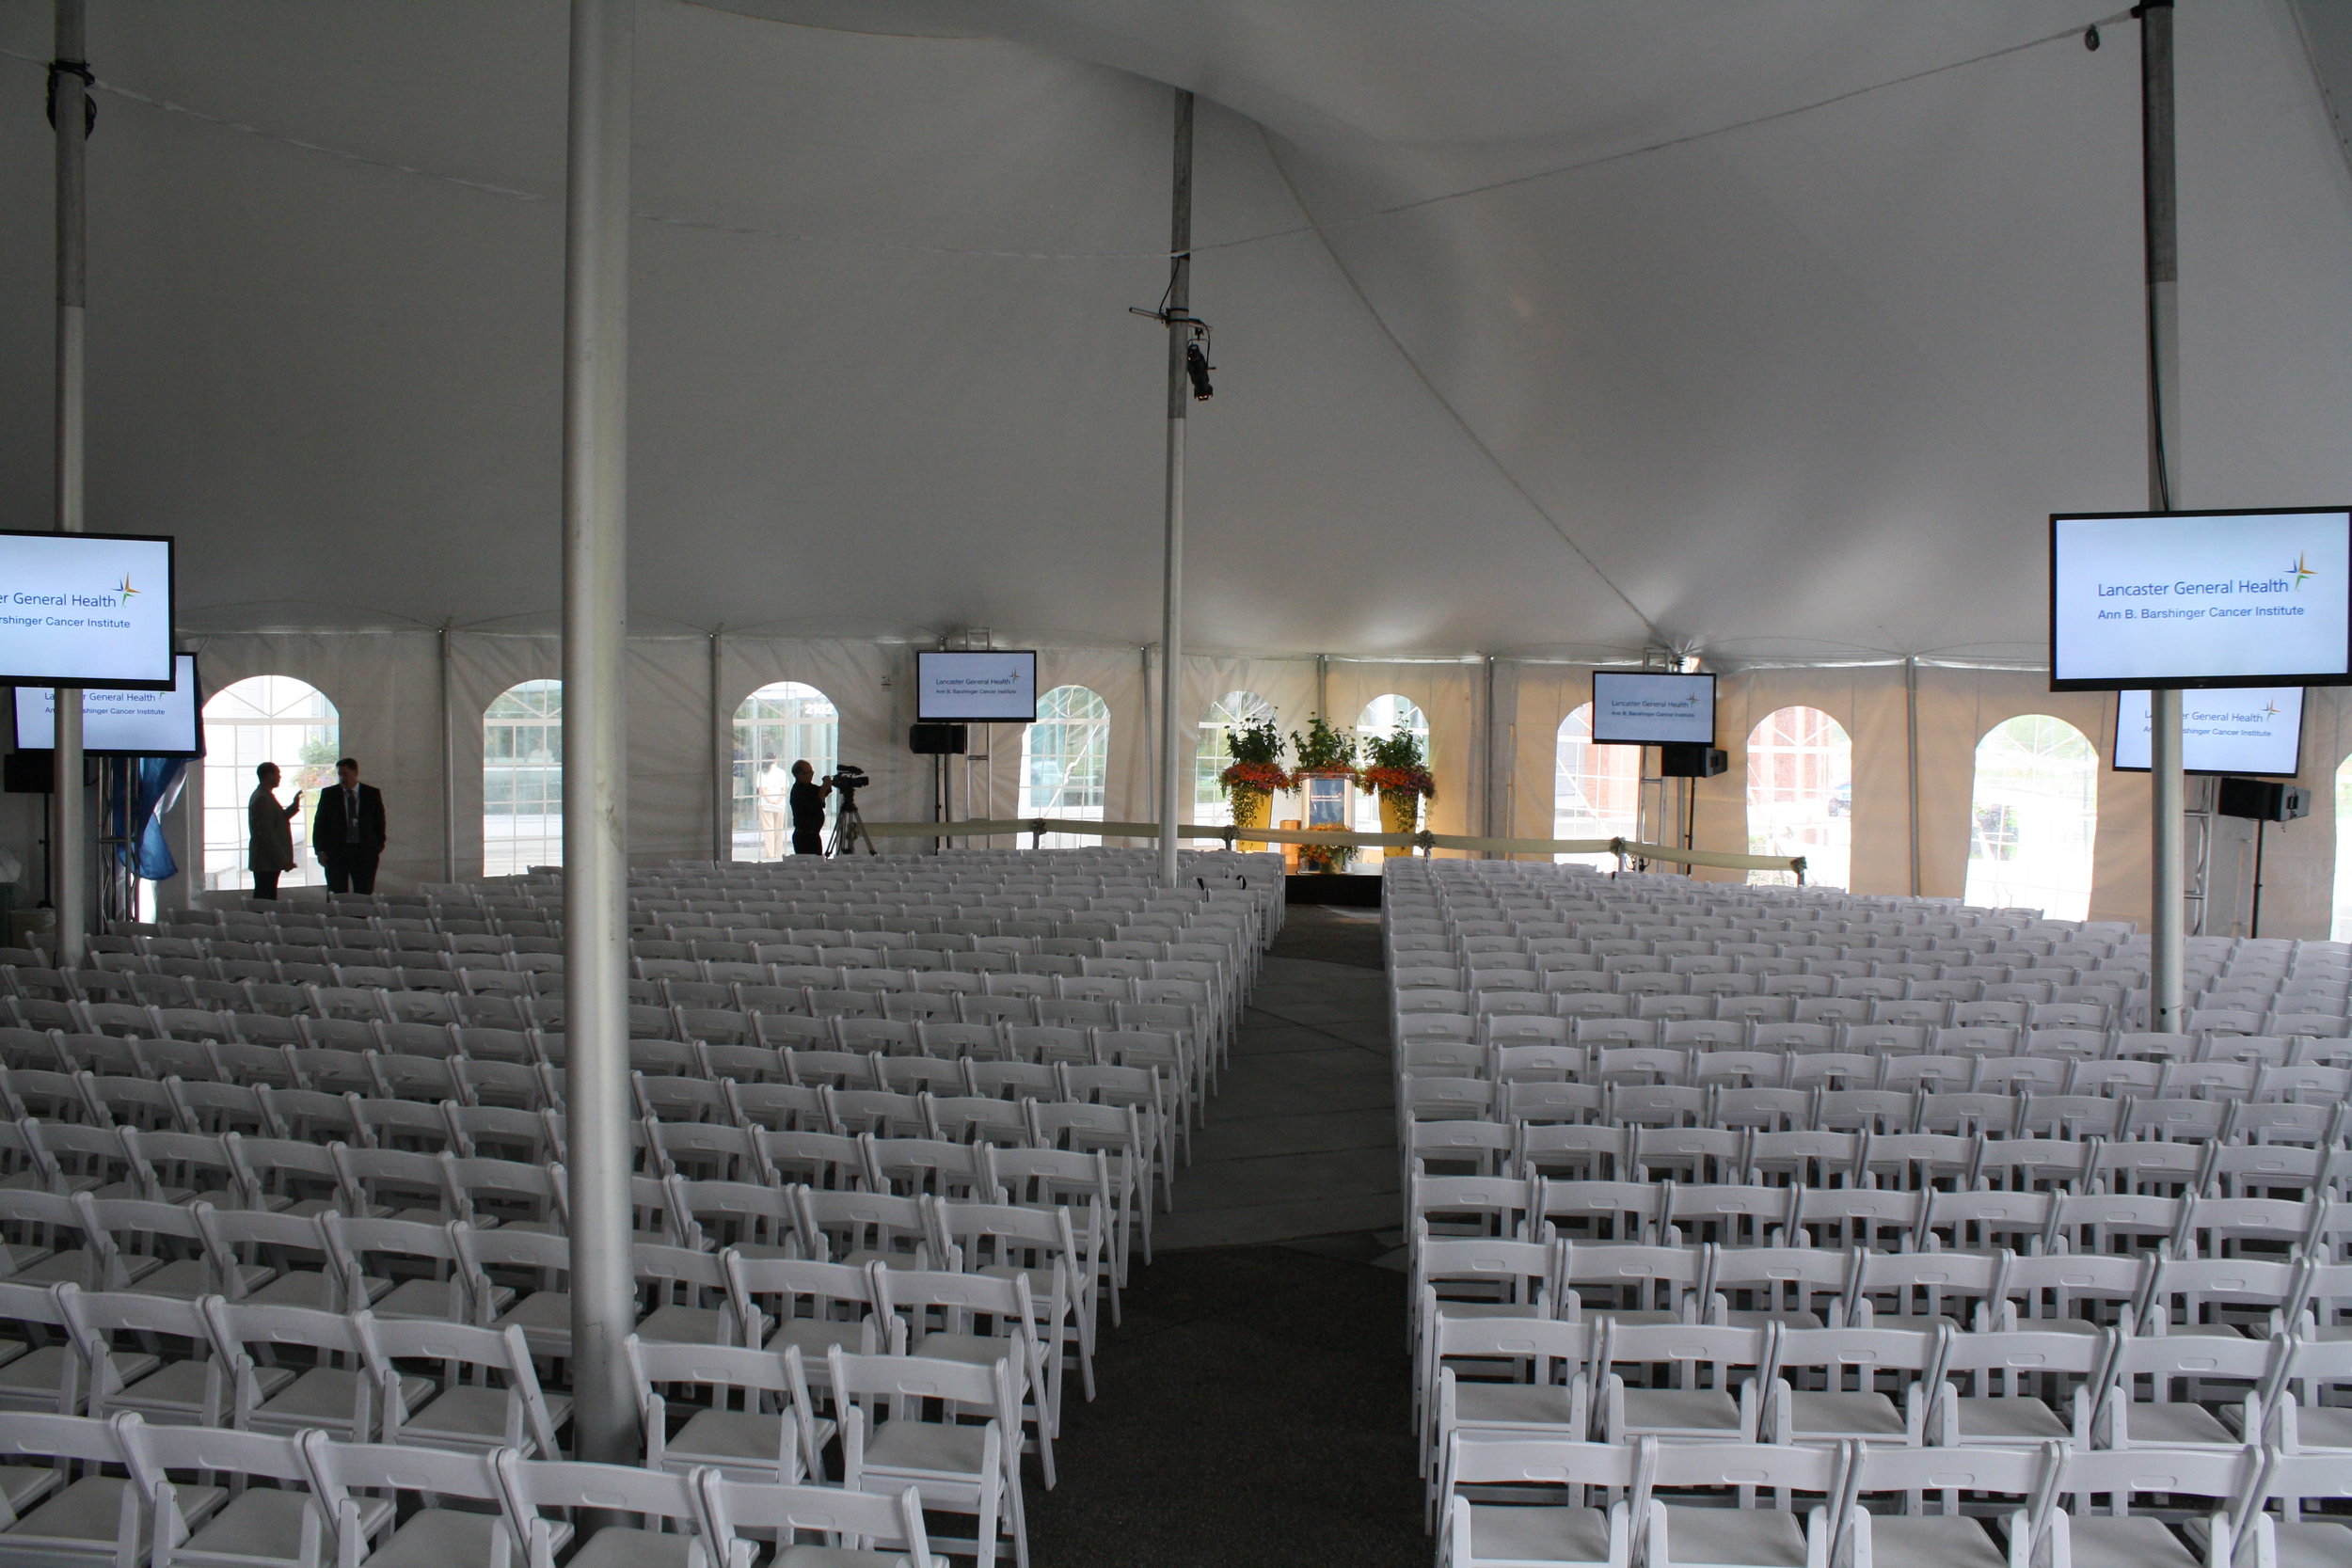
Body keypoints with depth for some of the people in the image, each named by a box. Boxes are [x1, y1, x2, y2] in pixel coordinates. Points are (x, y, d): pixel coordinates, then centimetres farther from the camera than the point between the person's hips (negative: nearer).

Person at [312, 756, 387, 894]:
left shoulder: (372, 793, 5)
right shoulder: (328, 794, 6)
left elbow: (380, 822, 9)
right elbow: (319, 824, 6)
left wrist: (378, 845, 3)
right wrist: (320, 850, -1)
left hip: (365, 852, 0)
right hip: (336, 852, 0)